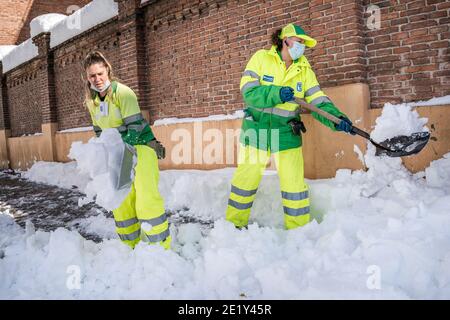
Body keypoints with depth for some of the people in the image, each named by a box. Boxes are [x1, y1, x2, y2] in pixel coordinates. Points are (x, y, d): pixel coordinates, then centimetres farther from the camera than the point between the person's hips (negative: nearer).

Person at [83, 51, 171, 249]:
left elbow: (135, 126, -20)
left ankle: (161, 247, -5)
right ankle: (130, 246, 22)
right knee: (121, 201, 8)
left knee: (146, 197, -15)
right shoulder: (91, 100, 5)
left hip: (140, 145, -7)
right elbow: (99, 131, 15)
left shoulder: (122, 92, -15)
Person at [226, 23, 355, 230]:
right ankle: (235, 223, 29)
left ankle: (299, 229, 19)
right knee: (246, 180, 10)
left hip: (287, 134, 2)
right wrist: (277, 94, -27)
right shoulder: (261, 58, -4)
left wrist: (337, 119, -21)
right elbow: (249, 92, -14)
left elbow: (318, 101, -6)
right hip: (255, 130, -1)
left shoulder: (304, 68, 2)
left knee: (294, 184, 1)